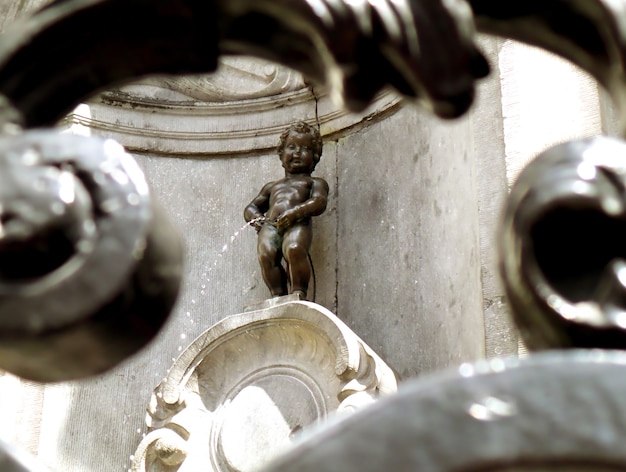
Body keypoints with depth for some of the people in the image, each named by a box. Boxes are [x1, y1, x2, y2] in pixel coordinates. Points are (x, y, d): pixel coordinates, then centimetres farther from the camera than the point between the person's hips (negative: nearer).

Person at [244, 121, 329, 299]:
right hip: (270, 226, 3)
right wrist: (256, 217, 11)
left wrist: (295, 212, -13)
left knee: (294, 248, -39)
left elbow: (319, 202, 6)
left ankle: (299, 292, -35)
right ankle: (278, 294, -32)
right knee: (266, 253, -32)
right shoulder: (272, 186, 41)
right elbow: (251, 207, 38)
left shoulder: (314, 182, 27)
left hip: (297, 224, -3)